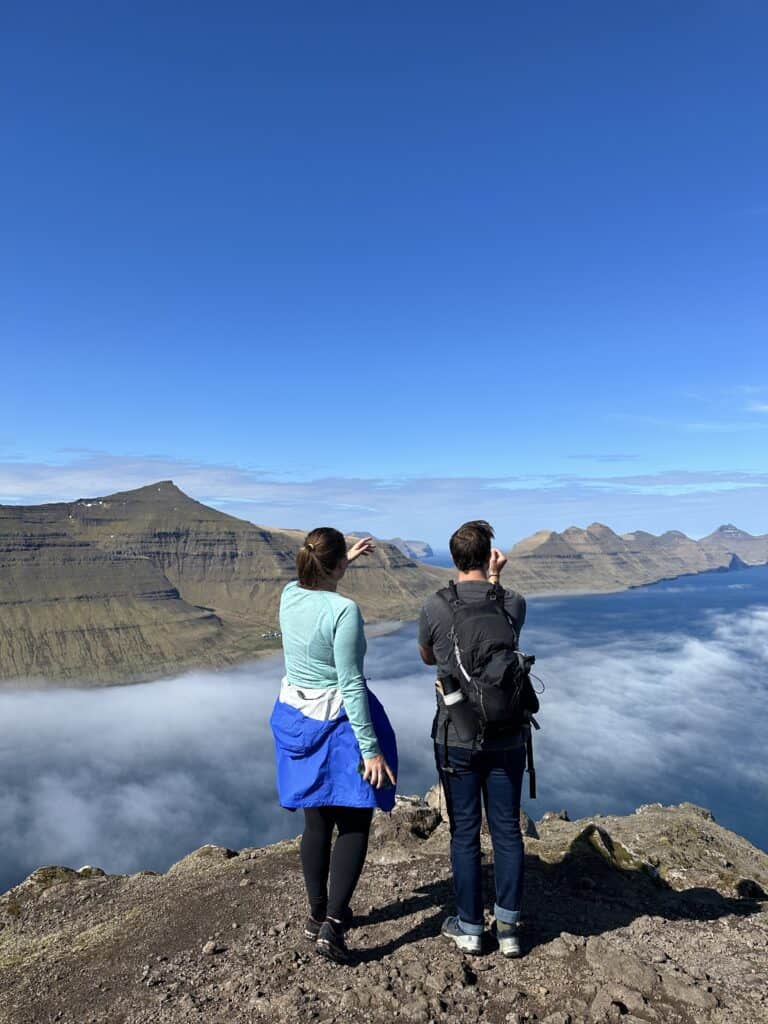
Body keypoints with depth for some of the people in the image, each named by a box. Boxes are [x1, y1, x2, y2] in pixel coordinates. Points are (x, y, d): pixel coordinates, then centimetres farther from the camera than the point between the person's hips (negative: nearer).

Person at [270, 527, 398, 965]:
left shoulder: (289, 596, -4)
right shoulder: (344, 610, -23)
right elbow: (351, 685, -23)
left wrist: (346, 560, 31)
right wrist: (371, 748, -17)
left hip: (297, 719, 7)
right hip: (340, 723, -7)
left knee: (316, 822, 19)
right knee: (354, 824, 9)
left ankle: (318, 913, 33)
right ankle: (333, 923, 4)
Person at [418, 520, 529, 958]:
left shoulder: (435, 607, -12)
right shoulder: (514, 603, -9)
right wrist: (495, 580, 8)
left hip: (456, 740, -1)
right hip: (507, 739, 2)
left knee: (465, 833, 12)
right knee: (508, 831, 15)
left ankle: (469, 928, 26)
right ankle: (509, 927, 27)